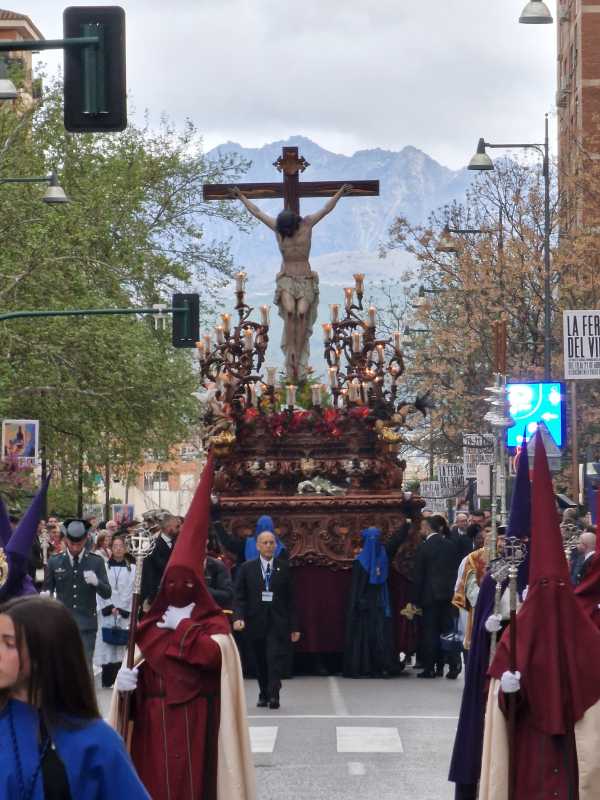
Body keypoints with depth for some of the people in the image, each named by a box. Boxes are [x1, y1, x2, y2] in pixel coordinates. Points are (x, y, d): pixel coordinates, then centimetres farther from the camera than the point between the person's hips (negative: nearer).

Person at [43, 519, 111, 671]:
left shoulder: (96, 562, 3)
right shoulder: (54, 562, 5)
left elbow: (107, 594, 0)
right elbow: (47, 589, 12)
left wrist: (96, 582, -21)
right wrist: (45, 596, -11)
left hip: (86, 624, -1)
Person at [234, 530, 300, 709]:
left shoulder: (284, 568, 4)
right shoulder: (247, 568, 4)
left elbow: (290, 598, 4)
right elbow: (239, 597, 1)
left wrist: (294, 626, 2)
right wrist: (238, 617, -16)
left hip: (278, 622, -1)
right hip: (256, 623, 1)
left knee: (275, 659, -13)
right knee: (261, 662, 9)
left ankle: (273, 695, -15)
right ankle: (264, 695, 22)